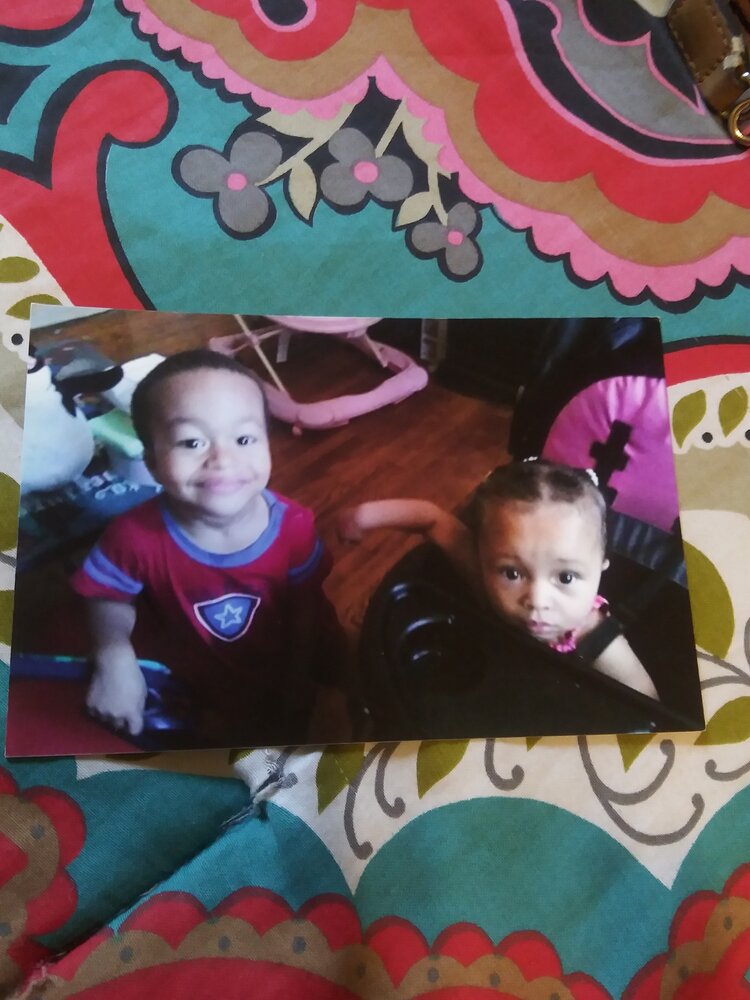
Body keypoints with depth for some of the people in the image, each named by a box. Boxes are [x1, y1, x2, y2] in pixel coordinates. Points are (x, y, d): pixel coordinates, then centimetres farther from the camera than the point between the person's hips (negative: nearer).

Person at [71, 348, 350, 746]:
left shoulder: (294, 525, -27)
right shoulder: (137, 535, -30)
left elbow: (307, 610, -11)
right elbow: (110, 597, -10)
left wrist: (301, 688, -2)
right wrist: (114, 654, -29)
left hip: (287, 668, 1)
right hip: (200, 685, -1)